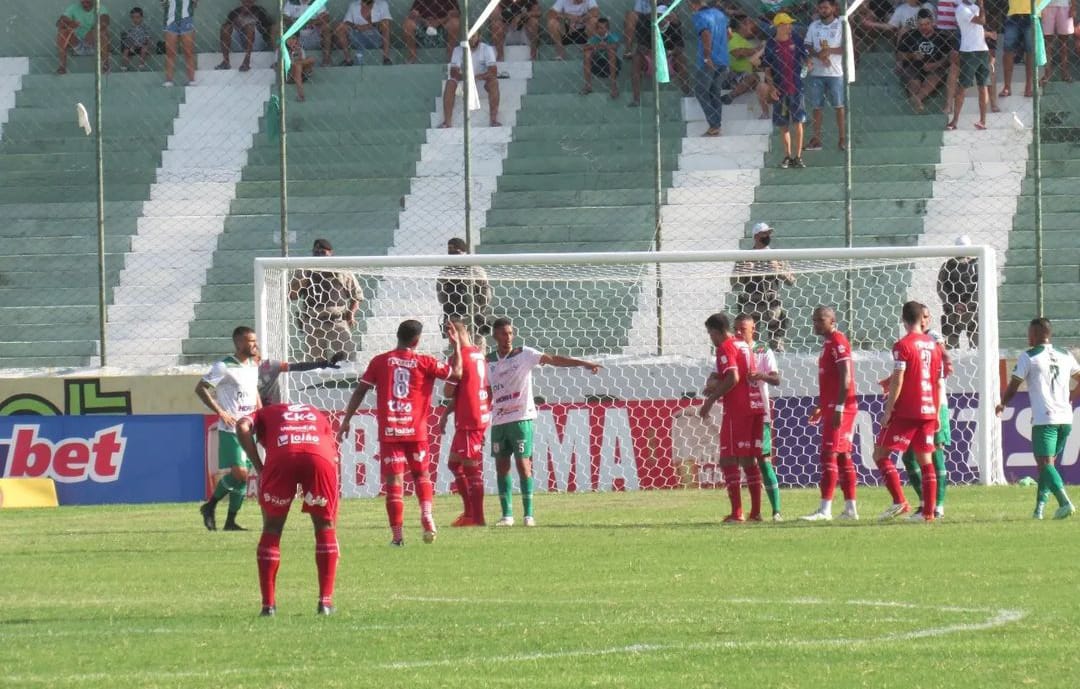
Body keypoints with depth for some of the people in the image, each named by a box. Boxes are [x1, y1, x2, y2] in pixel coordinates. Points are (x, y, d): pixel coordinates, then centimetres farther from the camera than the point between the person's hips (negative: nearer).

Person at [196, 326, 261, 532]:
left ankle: (231, 521, 13)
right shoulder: (224, 367, -11)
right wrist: (220, 412, -16)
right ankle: (210, 506, 4)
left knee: (243, 476, 6)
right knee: (238, 472, -16)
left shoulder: (253, 366, 12)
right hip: (230, 430, -7)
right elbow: (200, 388, -12)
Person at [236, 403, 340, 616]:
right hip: (319, 456, 1)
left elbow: (243, 426, 11)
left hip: (281, 457, -1)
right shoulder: (319, 416, 40)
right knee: (325, 526, 22)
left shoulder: (266, 413, 34)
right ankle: (326, 602, 16)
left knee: (272, 528, 18)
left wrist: (259, 468, 12)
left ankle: (268, 604, 15)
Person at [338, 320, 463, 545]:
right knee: (422, 474, 18)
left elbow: (360, 391, 2)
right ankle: (427, 514, -7)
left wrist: (346, 420, 8)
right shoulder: (425, 363, -1)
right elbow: (456, 374, 7)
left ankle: (397, 534, -6)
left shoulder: (380, 362, 2)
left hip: (388, 431, 0)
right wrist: (457, 346, 19)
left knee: (394, 480, 0)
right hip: (416, 430, 0)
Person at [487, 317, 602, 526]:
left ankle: (529, 514, -4)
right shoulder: (489, 362, 8)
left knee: (523, 464, -7)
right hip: (498, 421, 4)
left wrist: (584, 363, -21)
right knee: (501, 466, 4)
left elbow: (553, 359, -12)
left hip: (521, 419, -4)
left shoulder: (524, 354, -3)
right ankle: (507, 514, 11)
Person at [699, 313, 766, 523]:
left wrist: (710, 400, -13)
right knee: (750, 460, 12)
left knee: (728, 460, -5)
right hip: (756, 407, 8)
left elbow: (733, 379, -19)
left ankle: (737, 512, -13)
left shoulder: (725, 348, -8)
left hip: (737, 409, -8)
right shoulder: (744, 346, 19)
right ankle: (756, 512, 11)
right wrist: (716, 383, 10)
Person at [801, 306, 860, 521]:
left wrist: (838, 408, -23)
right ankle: (851, 508, 12)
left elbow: (845, 378, -19)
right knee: (843, 457, 10)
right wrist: (821, 408, 26)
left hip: (839, 408, -10)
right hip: (832, 407, 10)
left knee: (829, 456, -11)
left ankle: (825, 509, -14)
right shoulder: (828, 343, 18)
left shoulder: (838, 342, -12)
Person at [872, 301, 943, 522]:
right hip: (928, 412, 6)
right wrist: (937, 413, 20)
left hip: (905, 412, -6)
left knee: (881, 454, 0)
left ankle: (899, 502, -12)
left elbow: (897, 381, -14)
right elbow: (938, 382, 14)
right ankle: (928, 511, 5)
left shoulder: (903, 346, -10)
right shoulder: (933, 345, 10)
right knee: (925, 460, 9)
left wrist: (888, 411, -10)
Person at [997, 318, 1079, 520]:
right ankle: (1040, 506, 11)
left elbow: (1013, 387, 2)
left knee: (1045, 463, -8)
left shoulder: (1028, 357, -1)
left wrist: (1002, 405, 20)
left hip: (1043, 418, -6)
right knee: (1048, 462, 16)